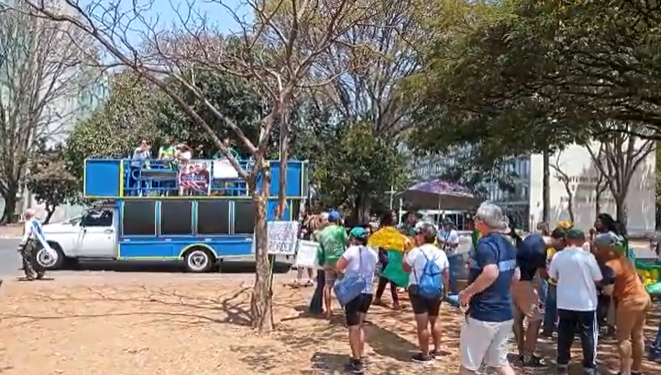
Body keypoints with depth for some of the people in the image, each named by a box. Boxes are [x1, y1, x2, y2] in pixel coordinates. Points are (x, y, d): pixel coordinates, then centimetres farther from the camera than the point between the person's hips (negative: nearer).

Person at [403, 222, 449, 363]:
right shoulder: (441, 253, 3)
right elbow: (446, 274, 8)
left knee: (422, 324, 1)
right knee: (434, 320, 22)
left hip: (418, 291, -5)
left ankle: (425, 355, 7)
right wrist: (445, 289, 20)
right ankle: (437, 350, 29)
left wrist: (406, 252, 12)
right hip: (436, 291, 5)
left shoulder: (416, 252, -12)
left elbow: (406, 268, 0)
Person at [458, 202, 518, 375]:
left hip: (483, 314, -8)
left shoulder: (485, 243, -18)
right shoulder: (508, 245, 9)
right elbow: (515, 276, 18)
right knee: (500, 361, 20)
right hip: (505, 314, 8)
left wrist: (467, 292, -22)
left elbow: (491, 273, -34)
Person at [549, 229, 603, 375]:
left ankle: (562, 363, 21)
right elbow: (597, 279, -7)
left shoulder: (558, 256, -6)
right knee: (588, 335, 10)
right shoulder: (588, 257, -13)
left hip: (564, 302, 3)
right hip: (586, 302, -2)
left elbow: (553, 277, 5)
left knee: (565, 333, 14)